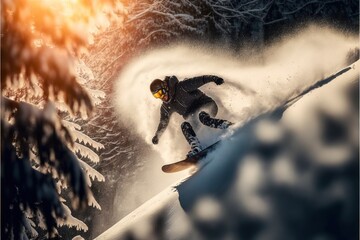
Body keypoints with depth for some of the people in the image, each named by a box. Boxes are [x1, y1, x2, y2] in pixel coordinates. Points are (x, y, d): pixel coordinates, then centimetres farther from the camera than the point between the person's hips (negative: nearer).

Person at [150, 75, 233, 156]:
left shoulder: (181, 88, -19)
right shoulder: (166, 107, 0)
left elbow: (198, 80, -25)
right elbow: (163, 123, 12)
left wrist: (214, 78, -39)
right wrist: (157, 136, 2)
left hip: (207, 105, -6)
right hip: (193, 116, 6)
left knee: (203, 117, -37)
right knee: (185, 125, -23)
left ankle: (229, 126, -34)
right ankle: (196, 148, -31)